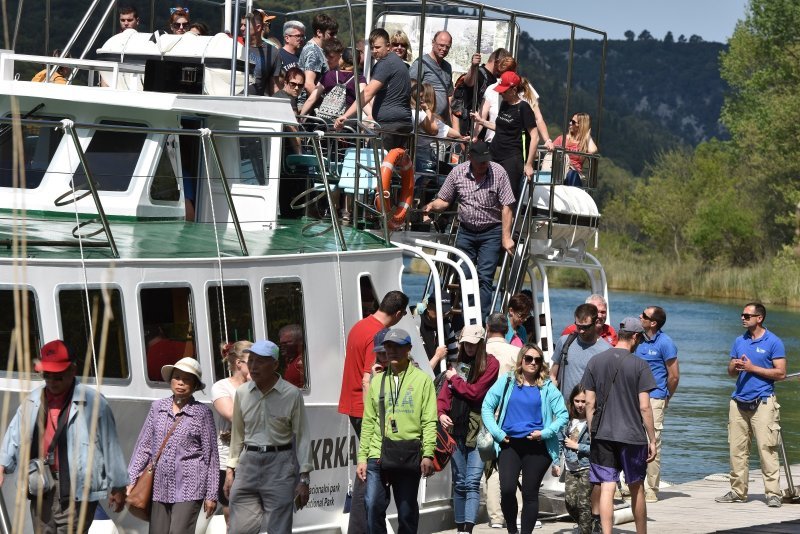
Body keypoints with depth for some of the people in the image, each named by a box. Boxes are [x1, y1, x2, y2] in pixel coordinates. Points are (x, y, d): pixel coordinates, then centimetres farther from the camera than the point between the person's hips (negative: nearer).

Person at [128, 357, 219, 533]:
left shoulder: (202, 412, 1)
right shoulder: (157, 408, 10)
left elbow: (211, 455, 3)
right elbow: (143, 446, 14)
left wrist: (211, 495, 2)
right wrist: (131, 481, 8)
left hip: (189, 488, -4)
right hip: (160, 487, 4)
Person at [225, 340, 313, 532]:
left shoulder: (292, 394, -5)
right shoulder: (242, 393, 6)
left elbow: (302, 436, -4)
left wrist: (304, 479, -8)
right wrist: (231, 470, 13)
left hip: (279, 466, -4)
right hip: (248, 464, 4)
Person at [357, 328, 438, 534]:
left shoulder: (422, 380, 2)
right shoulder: (377, 381, 13)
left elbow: (429, 422, -3)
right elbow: (368, 422, 13)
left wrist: (428, 454, -13)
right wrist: (362, 457, 7)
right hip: (378, 456, 2)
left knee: (407, 511, 4)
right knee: (373, 506, -8)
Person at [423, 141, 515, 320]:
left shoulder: (498, 173, -9)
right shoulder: (457, 172, -2)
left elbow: (506, 207, -8)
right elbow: (444, 200, 8)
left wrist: (506, 237, -12)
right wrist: (433, 206, -15)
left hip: (491, 233, -3)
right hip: (466, 232, 3)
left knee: (484, 277, -10)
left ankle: (481, 319, -11)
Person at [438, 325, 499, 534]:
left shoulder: (490, 364, 0)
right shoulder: (458, 365, 15)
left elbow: (475, 392, -8)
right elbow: (444, 393, 10)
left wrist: (454, 379, 3)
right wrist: (441, 413, -8)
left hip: (478, 430, -5)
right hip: (456, 428, 5)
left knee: (472, 482, -12)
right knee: (459, 483, 10)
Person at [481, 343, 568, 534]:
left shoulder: (547, 387, 5)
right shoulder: (507, 382, 6)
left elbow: (563, 415, 2)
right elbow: (487, 407, 6)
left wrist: (545, 433, -10)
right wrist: (497, 433, -4)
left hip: (536, 446, 0)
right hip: (510, 444, 0)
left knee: (530, 493, 3)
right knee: (507, 490, -14)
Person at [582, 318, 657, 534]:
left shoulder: (595, 362, 3)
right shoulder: (639, 365, -7)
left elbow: (589, 403, 5)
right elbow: (644, 407, -8)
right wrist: (652, 440, -1)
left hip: (602, 435, 2)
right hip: (632, 435, -2)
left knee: (605, 489, -2)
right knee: (637, 488, 13)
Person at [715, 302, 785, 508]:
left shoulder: (773, 342, -2)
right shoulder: (739, 341, 15)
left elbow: (781, 373, -7)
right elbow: (731, 372, 20)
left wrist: (752, 368, -12)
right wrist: (735, 367, -4)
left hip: (762, 402, -6)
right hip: (739, 401, 6)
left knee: (767, 448, -10)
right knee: (737, 449, 5)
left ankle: (773, 493, -10)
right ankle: (738, 491, 12)